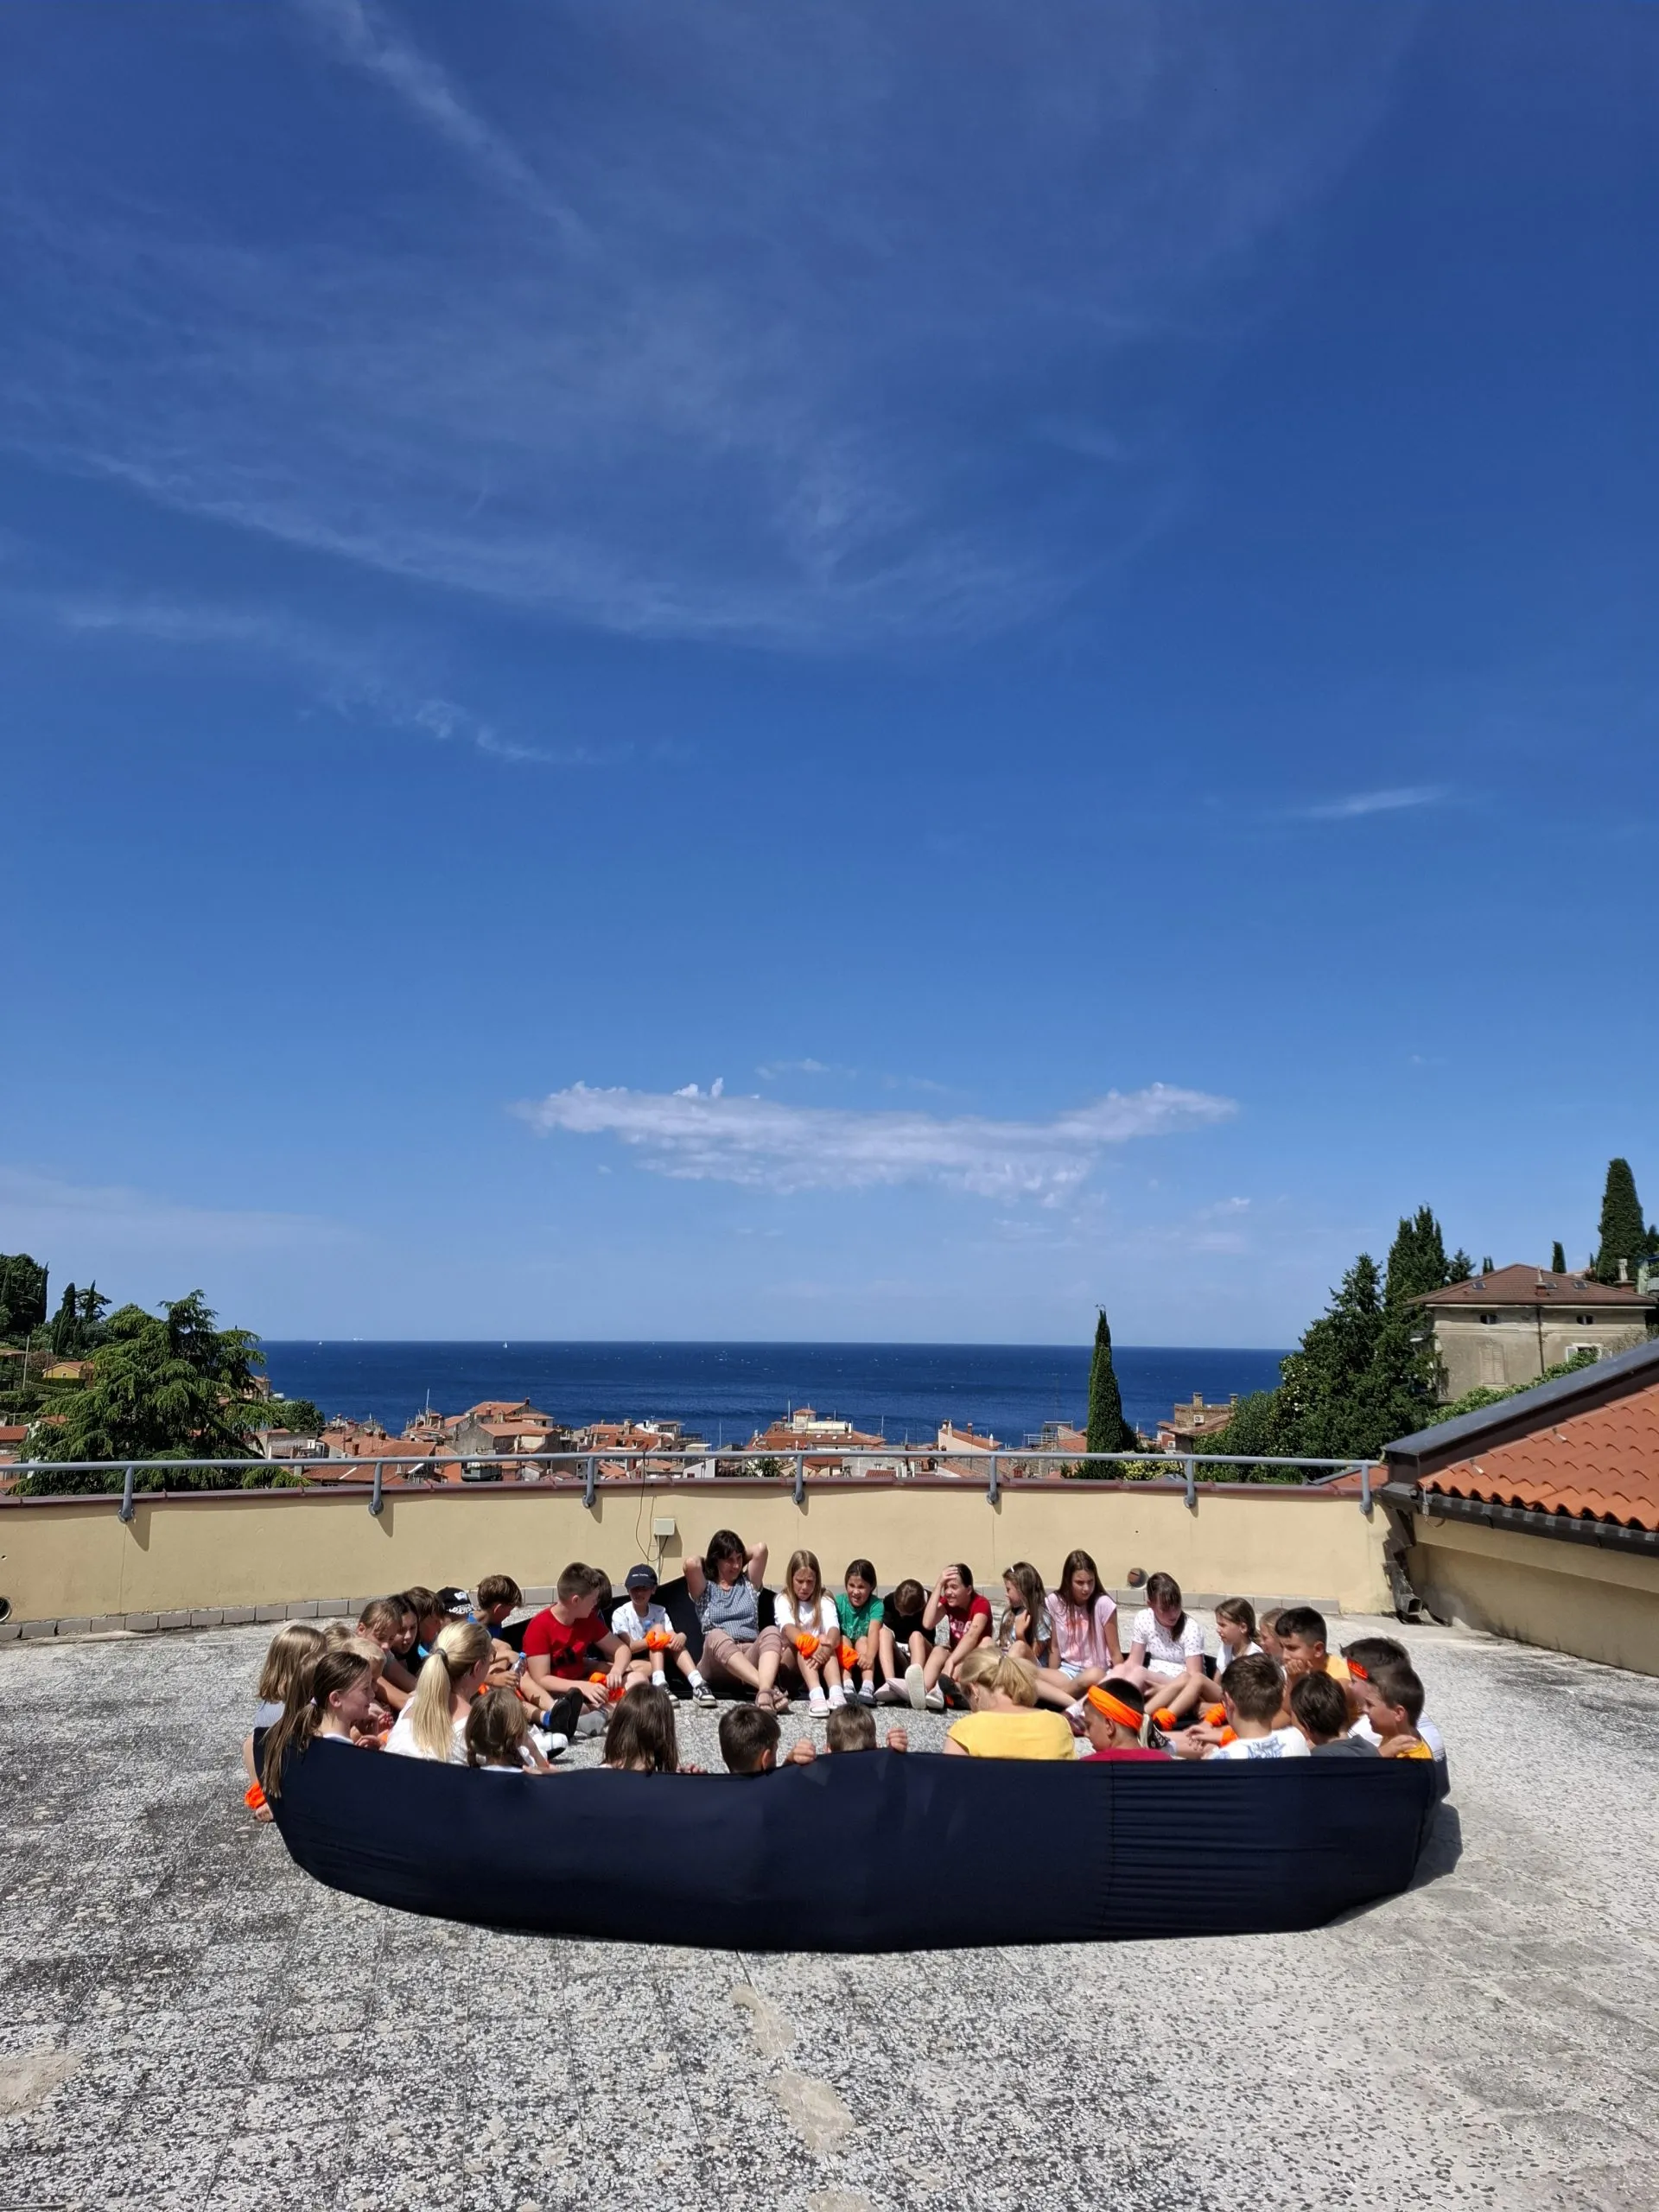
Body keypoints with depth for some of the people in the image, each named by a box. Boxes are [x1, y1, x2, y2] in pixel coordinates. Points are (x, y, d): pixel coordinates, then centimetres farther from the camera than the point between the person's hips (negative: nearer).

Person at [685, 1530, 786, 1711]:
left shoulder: (748, 1583, 25)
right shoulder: (705, 1589, 18)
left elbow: (761, 1549, 8)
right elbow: (691, 1564, -4)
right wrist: (705, 1562, 17)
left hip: (751, 1657, 2)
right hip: (717, 1665, -2)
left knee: (771, 1632, -31)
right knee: (716, 1635, -37)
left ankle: (764, 1692, -61)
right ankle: (769, 1688, -58)